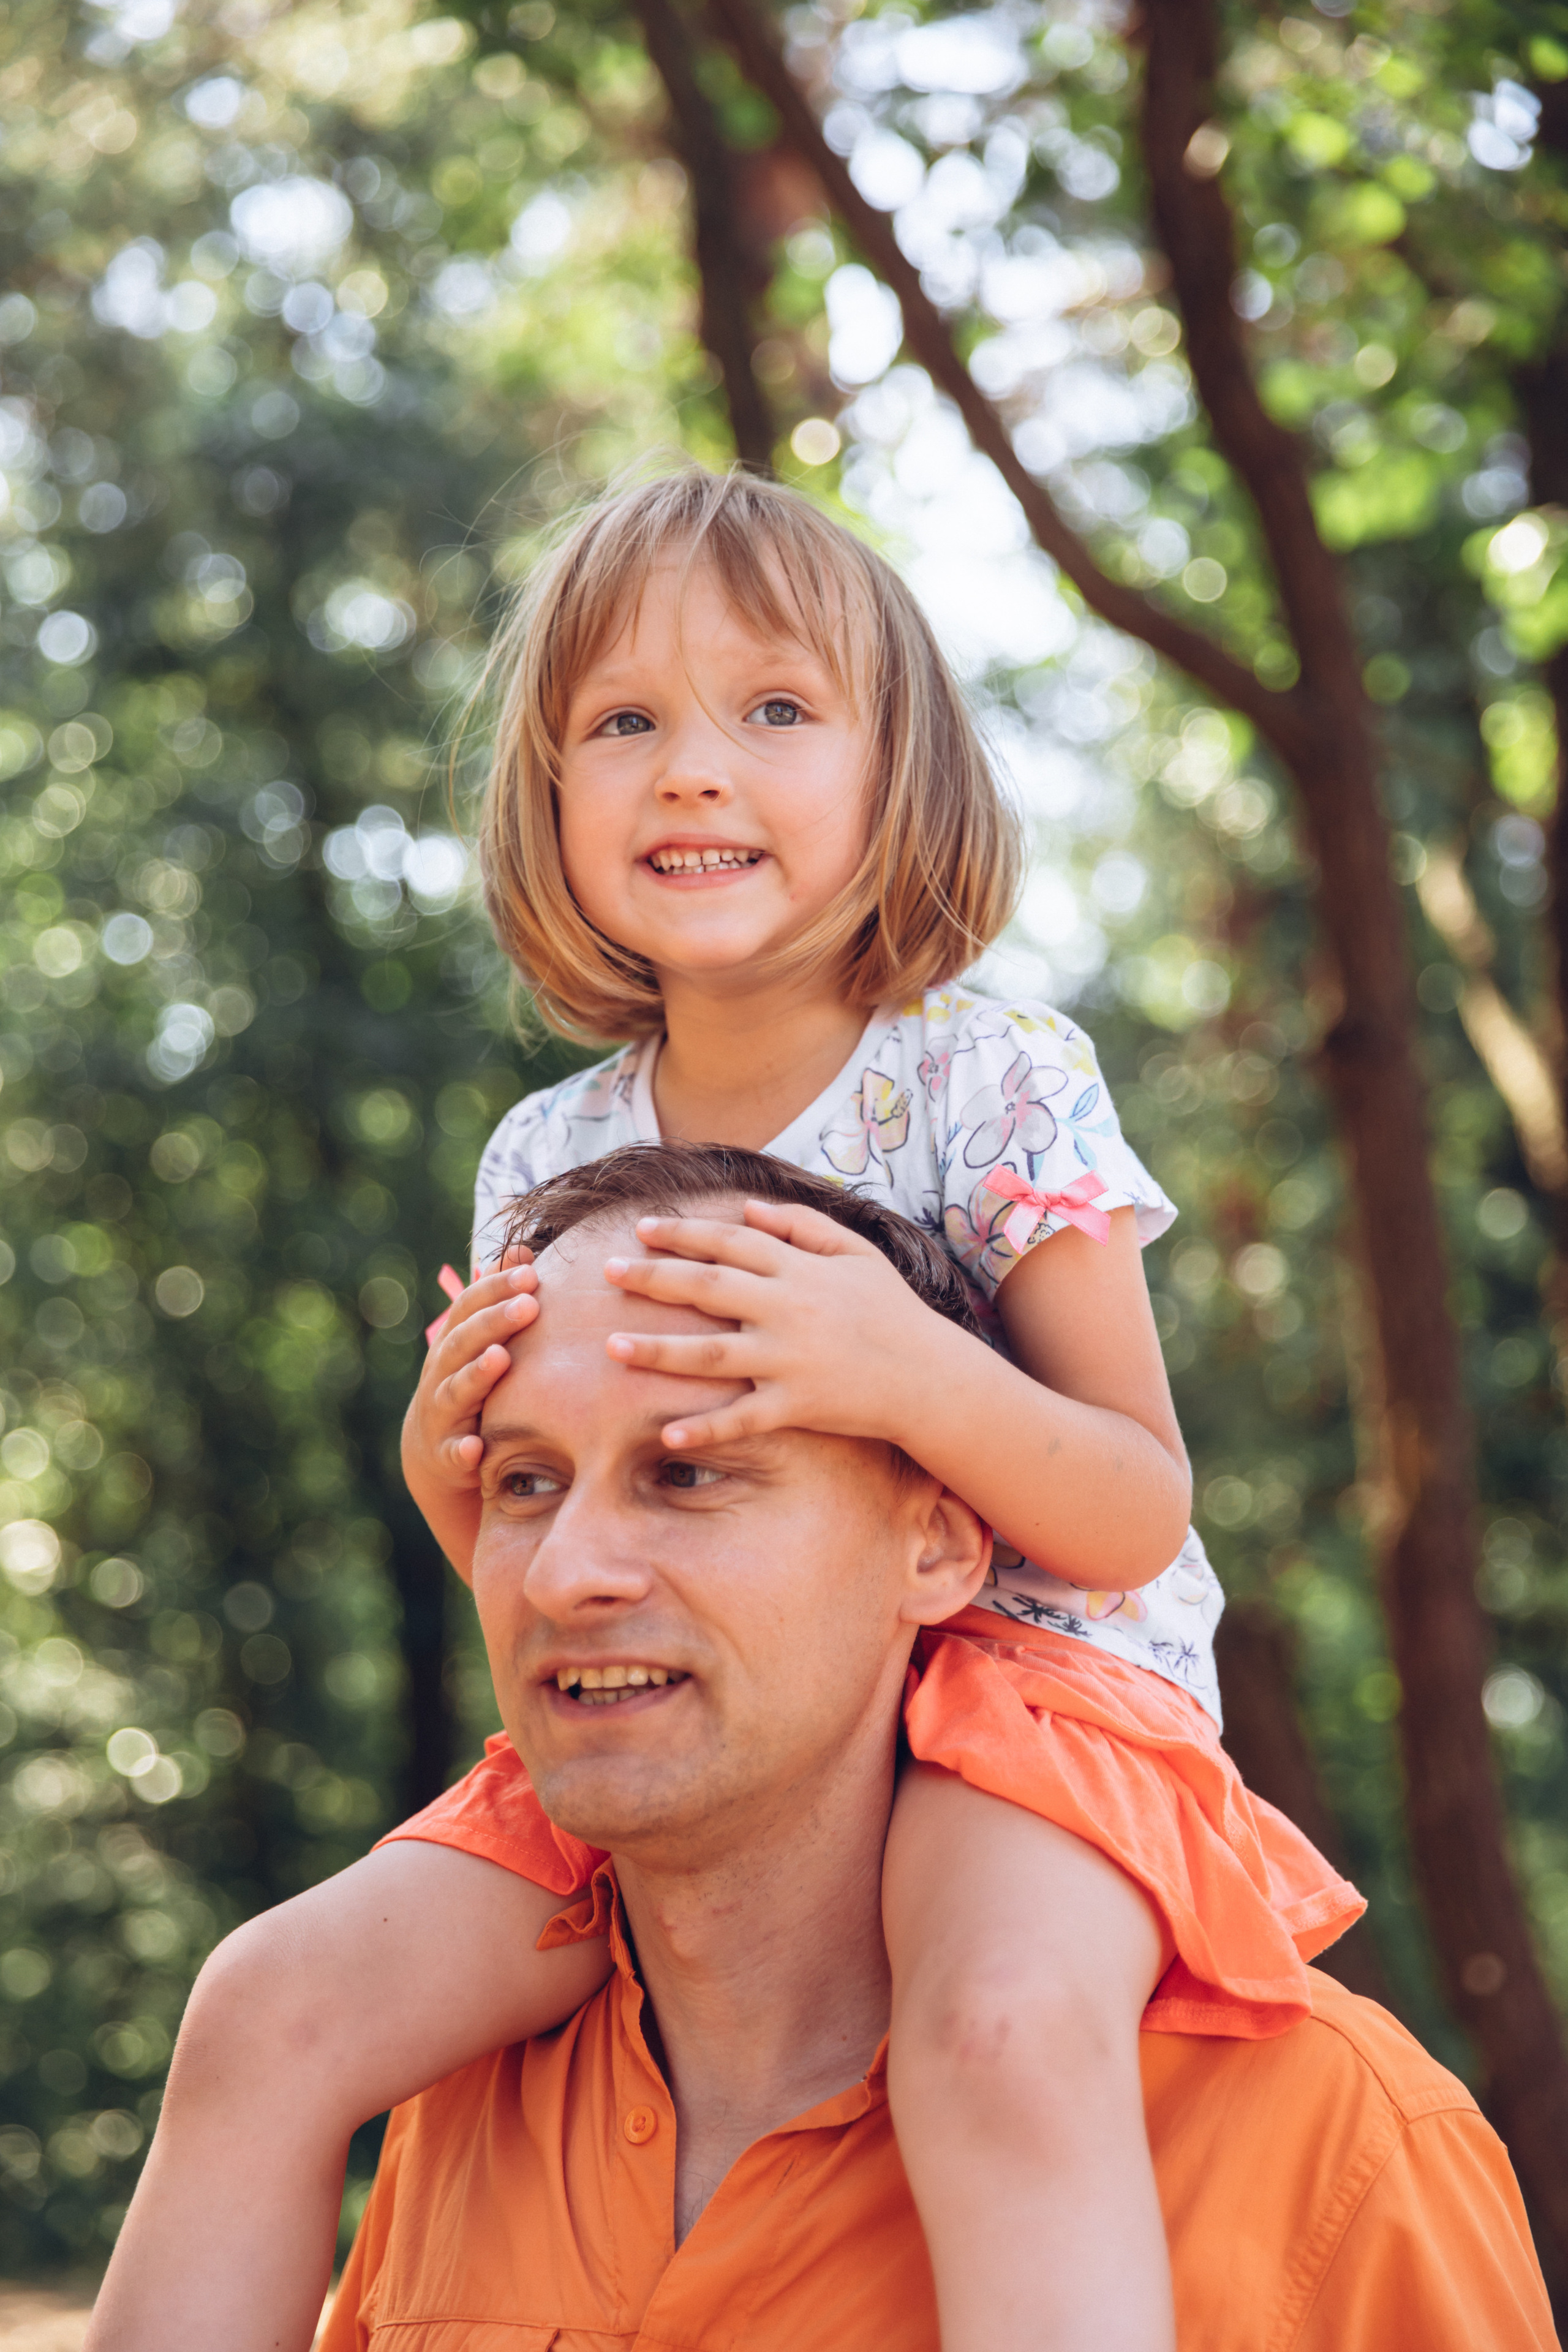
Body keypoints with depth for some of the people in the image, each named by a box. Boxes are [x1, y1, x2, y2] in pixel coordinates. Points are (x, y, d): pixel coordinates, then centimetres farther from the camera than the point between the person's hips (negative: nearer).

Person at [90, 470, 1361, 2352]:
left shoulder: (997, 1090, -8)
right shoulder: (543, 1166, 5)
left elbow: (1141, 1517, -11)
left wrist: (913, 1376, -29)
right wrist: (452, 1472, -9)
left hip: (1011, 1693, -5)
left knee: (1007, 2035, -38)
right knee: (273, 2008, -9)